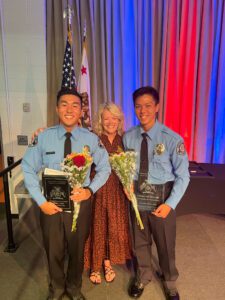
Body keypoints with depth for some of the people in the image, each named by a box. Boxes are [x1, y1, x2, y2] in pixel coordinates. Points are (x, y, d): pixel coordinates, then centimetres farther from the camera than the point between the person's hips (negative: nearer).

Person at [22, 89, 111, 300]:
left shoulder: (91, 139, -8)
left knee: (77, 250, 20)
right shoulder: (43, 137, -9)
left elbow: (104, 168, 1)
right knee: (53, 251, 19)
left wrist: (90, 190, -15)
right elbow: (28, 170, -3)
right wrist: (41, 201, -10)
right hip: (51, 204, 0)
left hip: (80, 202, 0)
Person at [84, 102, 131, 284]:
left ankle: (108, 263, 37)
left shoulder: (123, 140, 2)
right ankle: (95, 265, 32)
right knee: (97, 227, 9)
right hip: (97, 189, -3)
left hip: (117, 190, 3)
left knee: (115, 227, 13)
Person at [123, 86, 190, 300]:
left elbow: (183, 175, -12)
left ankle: (169, 283, 48)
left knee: (165, 243, 18)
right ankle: (142, 277, 51)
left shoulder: (172, 139, -15)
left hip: (162, 197, -2)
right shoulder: (128, 137, -5)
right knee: (140, 241, 21)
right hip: (137, 196, 3)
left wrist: (170, 203, -18)